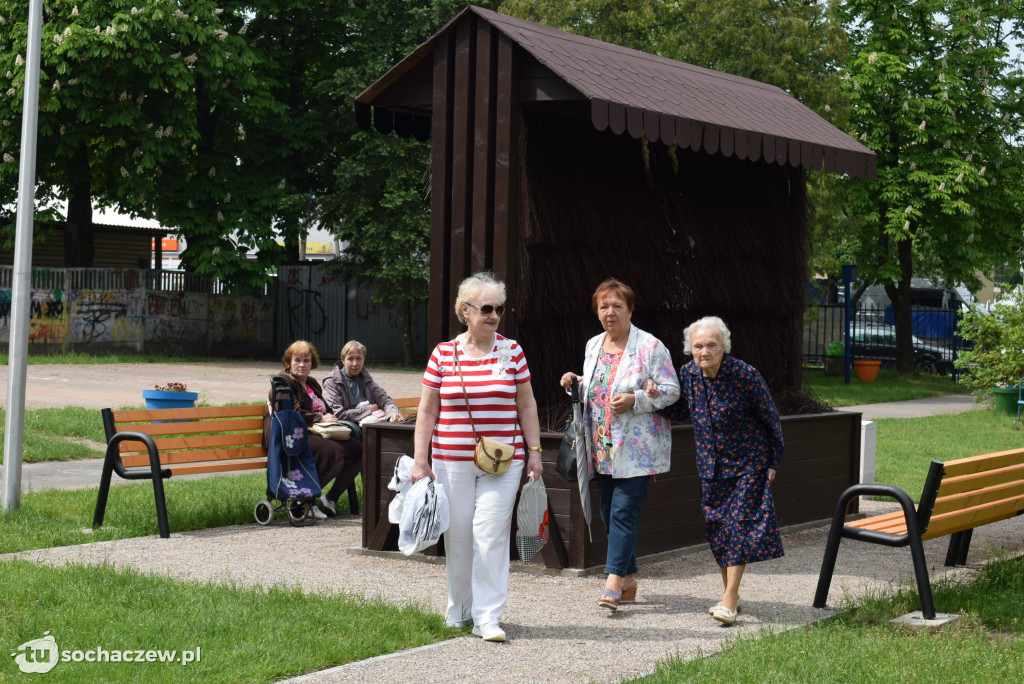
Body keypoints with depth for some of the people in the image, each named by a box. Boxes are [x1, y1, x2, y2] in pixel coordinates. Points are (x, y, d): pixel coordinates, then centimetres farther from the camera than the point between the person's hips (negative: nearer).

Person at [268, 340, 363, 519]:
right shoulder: (284, 382, -2)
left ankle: (331, 497, -1)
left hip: (317, 435, 9)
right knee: (333, 451, -33)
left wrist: (330, 418, 7)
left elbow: (326, 410, 31)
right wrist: (320, 419, -13)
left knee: (357, 449, -10)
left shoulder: (312, 384, 24)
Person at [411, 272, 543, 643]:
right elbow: (427, 410, 6)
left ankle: (488, 617, -4)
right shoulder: (443, 354, 2)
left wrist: (534, 451, 5)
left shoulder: (512, 351, 4)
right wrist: (420, 459, 2)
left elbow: (527, 406, 10)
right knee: (457, 536, 6)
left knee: (491, 534, -8)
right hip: (452, 462, 1)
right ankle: (460, 611, 22)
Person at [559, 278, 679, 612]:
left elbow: (671, 390, -8)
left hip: (635, 447, -7)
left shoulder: (649, 346, -7)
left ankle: (613, 583, -13)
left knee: (624, 511, -12)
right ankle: (628, 579, 21)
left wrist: (635, 400, -21)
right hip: (602, 447, 7)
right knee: (609, 513, 9)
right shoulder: (593, 346, 13)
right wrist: (576, 385, 5)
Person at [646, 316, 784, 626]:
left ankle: (729, 599, -9)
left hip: (746, 463, -5)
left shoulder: (745, 375, -18)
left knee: (740, 523, -10)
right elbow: (681, 412, 13)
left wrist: (773, 461, -3)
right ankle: (730, 595, 19)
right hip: (710, 466, 5)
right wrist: (657, 396, -5)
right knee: (717, 525, 7)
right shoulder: (688, 374, -5)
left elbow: (771, 419, -7)